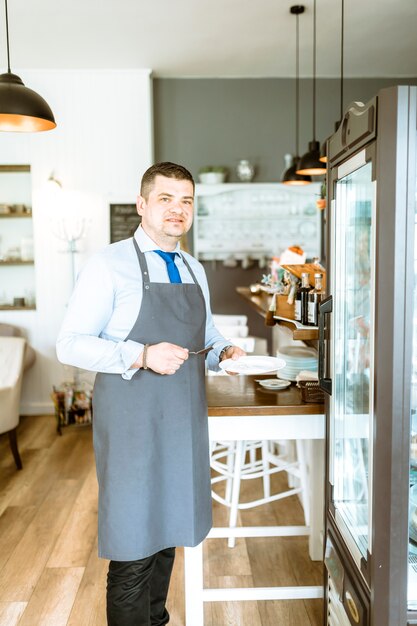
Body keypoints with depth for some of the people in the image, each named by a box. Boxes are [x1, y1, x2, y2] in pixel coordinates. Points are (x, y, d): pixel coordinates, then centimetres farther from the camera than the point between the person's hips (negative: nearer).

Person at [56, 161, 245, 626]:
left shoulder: (194, 270, 12)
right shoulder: (109, 265, -9)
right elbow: (70, 344, -14)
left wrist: (224, 352, 0)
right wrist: (142, 356, -25)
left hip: (184, 421, 7)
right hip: (132, 423, -6)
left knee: (167, 531, 19)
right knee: (133, 544, 4)